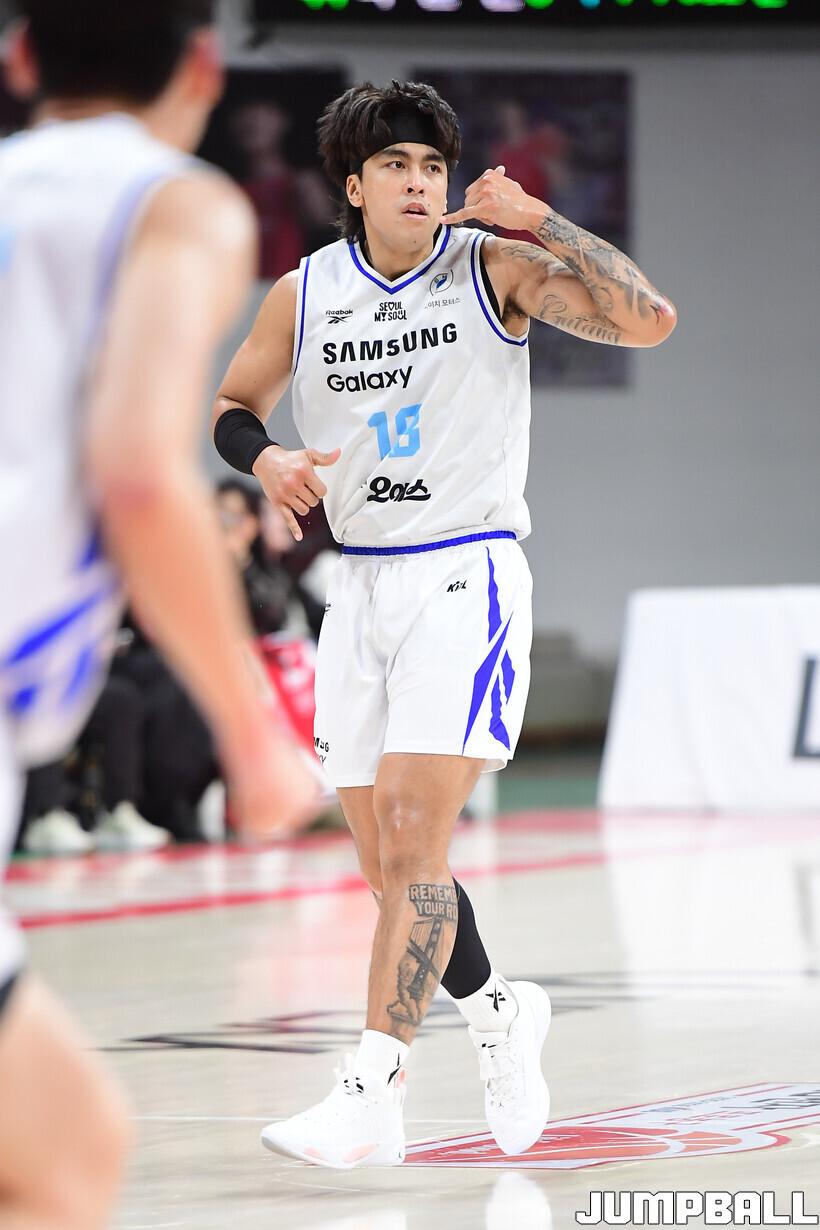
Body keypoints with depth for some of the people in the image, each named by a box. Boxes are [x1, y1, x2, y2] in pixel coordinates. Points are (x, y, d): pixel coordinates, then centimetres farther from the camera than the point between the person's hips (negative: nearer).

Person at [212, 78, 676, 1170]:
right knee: (387, 864, 8)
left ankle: (372, 1095, -18)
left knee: (412, 841, -16)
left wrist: (540, 222, -21)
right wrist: (265, 457, -3)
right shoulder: (305, 294, 5)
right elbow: (233, 405, 19)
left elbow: (648, 320, -17)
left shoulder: (496, 268, -6)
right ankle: (499, 1011, 34)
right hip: (361, 588, 5)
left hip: (467, 577, -5)